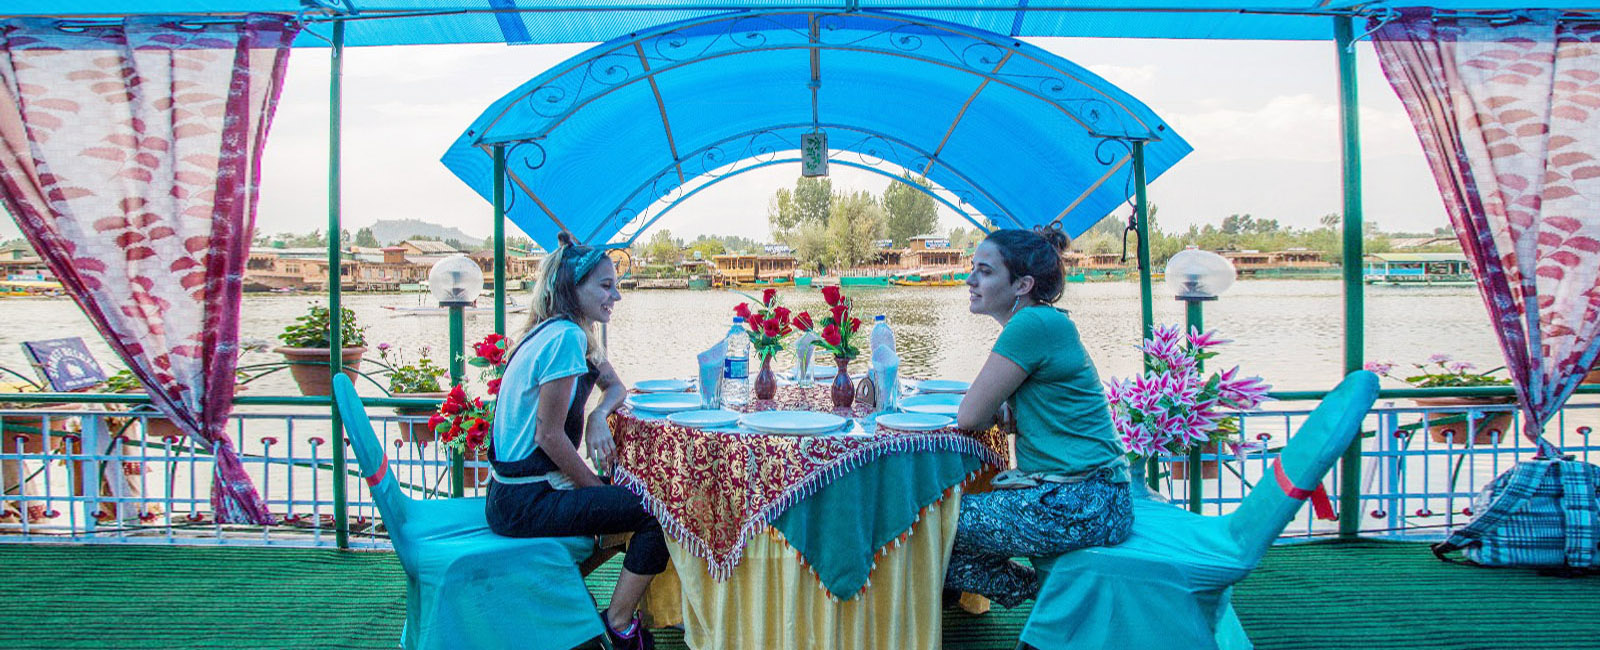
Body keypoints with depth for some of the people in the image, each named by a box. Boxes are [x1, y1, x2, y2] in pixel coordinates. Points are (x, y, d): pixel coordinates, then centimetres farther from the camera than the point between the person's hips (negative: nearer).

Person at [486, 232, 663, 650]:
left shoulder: (574, 334, 10)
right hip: (526, 502, -10)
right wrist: (595, 487, -8)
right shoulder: (565, 337, -20)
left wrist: (598, 417, -4)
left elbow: (615, 386, 18)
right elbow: (549, 435, -20)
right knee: (658, 513, -12)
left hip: (517, 493, 10)